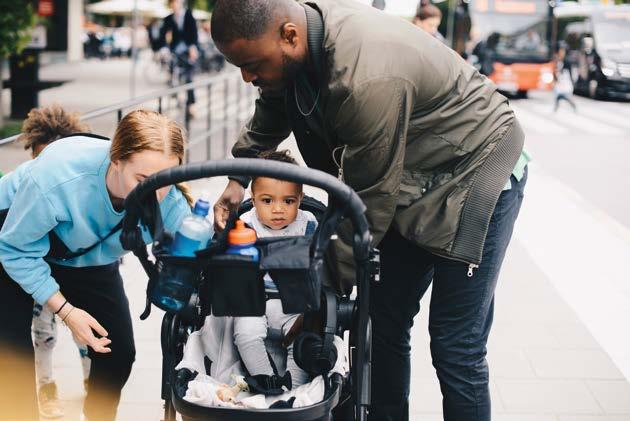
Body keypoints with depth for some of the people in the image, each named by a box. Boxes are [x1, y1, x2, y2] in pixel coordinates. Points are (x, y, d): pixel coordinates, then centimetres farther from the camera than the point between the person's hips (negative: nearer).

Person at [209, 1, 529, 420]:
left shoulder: (366, 80, -36)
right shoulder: (293, 44, -9)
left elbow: (369, 200, -27)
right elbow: (270, 116, 15)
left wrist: (335, 286, -17)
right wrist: (239, 179, 5)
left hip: (476, 176, -8)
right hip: (412, 180, 9)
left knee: (454, 345, -7)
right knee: (383, 320, 10)